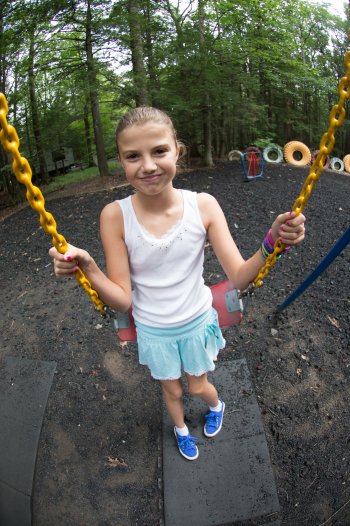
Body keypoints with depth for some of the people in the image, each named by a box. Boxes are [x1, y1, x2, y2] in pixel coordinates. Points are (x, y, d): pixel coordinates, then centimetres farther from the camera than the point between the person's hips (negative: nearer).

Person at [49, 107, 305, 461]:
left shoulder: (203, 205, -21)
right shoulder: (115, 216, -23)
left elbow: (239, 277, -18)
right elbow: (122, 301, -20)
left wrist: (271, 242, -35)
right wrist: (86, 267, -37)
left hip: (198, 322, 0)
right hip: (154, 330, 0)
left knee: (198, 387, 25)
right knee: (172, 391, 26)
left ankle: (216, 406, 65)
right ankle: (180, 429, 64)